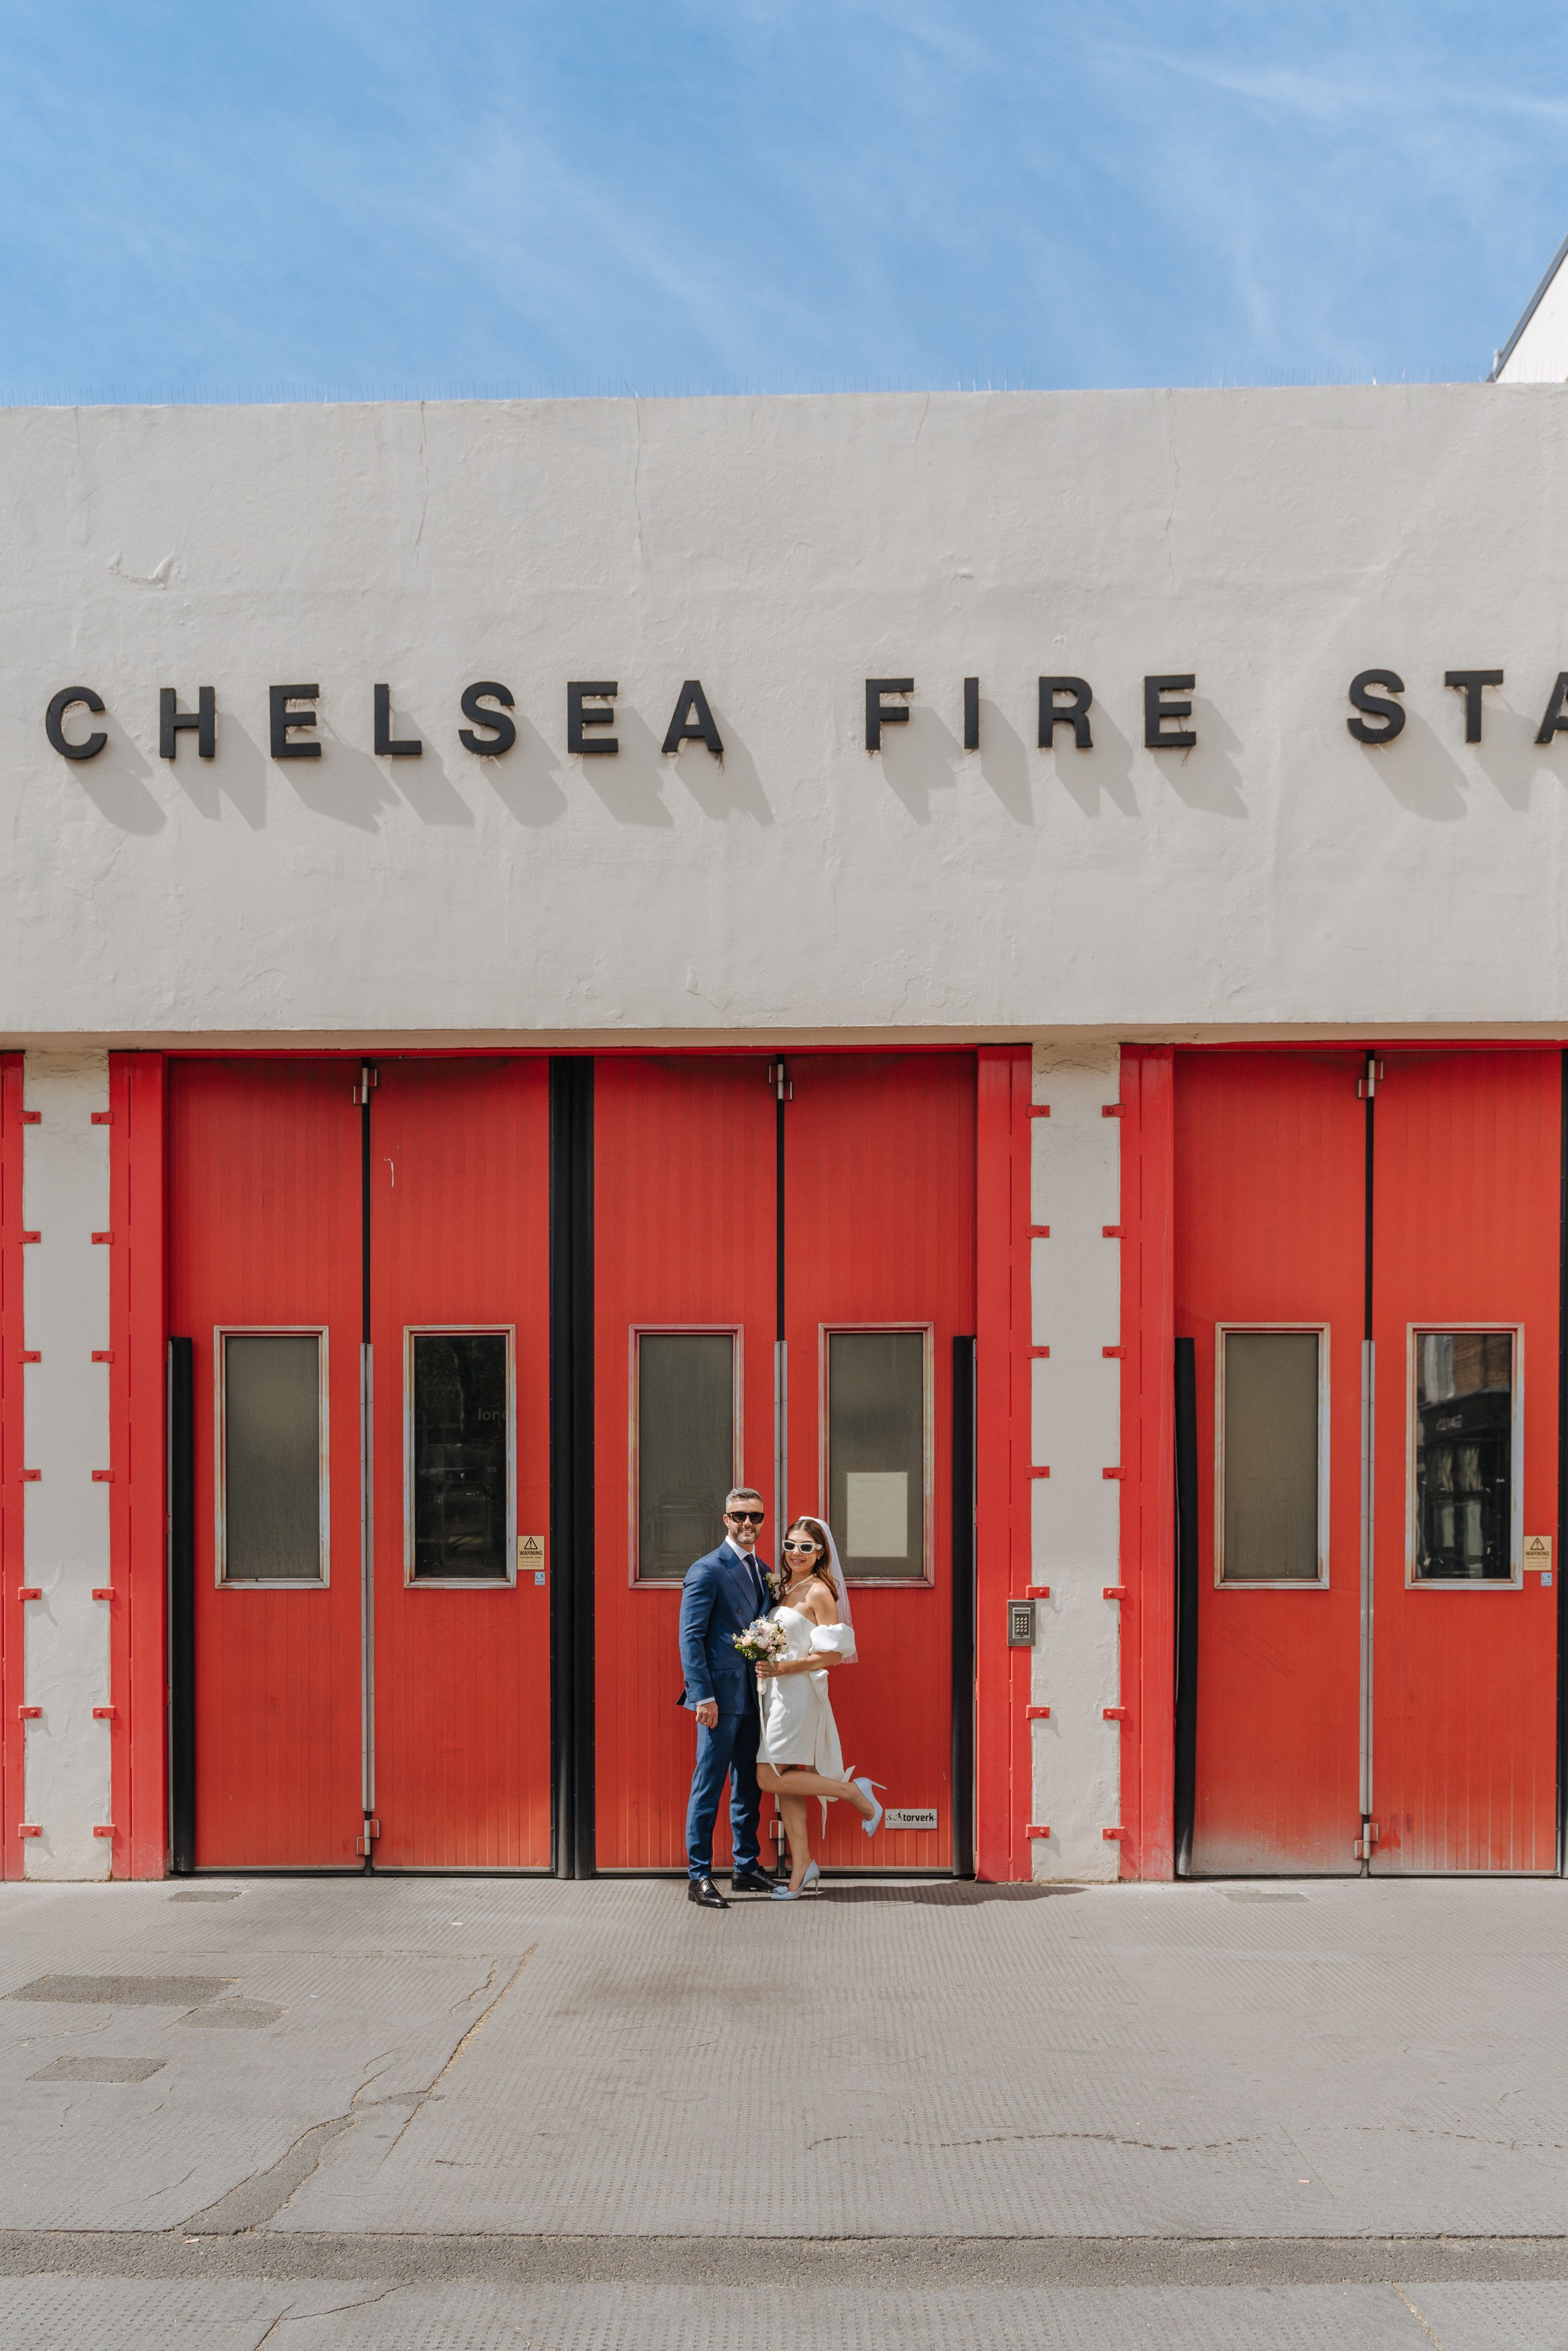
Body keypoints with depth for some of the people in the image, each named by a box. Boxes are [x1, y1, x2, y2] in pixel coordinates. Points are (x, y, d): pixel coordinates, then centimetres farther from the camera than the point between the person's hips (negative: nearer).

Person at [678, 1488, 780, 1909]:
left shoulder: (764, 1571, 14)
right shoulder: (707, 1570, -8)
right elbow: (691, 1637, -11)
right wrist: (704, 1696, -17)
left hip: (754, 1696, 7)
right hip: (721, 1696, -7)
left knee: (749, 1784, 13)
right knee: (708, 1787, -3)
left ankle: (746, 1869, 23)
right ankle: (699, 1877, 3)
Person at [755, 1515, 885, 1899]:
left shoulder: (819, 1591, -10)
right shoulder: (786, 1588, 13)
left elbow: (833, 1654, -14)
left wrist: (783, 1668, -17)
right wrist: (766, 1667, 4)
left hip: (798, 1691, -8)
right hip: (777, 1692, 8)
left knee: (771, 1777, -11)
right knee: (785, 1785, 6)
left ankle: (853, 1791, 2)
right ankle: (801, 1871, 12)